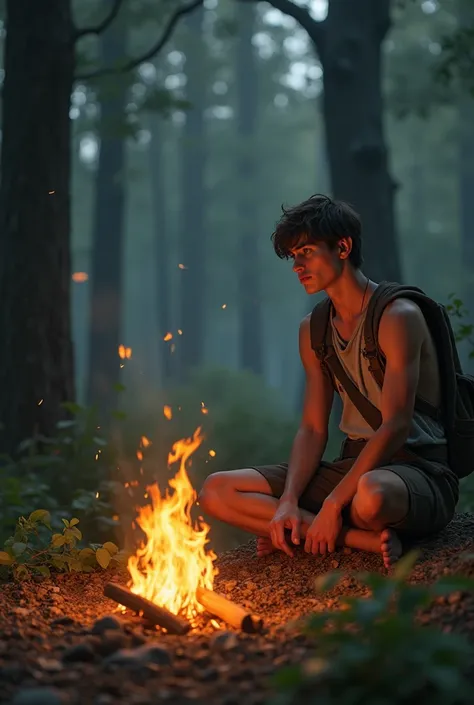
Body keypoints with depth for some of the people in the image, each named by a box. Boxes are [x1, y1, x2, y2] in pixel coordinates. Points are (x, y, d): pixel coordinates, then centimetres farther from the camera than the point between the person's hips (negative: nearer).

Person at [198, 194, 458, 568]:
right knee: (217, 490, -7)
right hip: (352, 464, 8)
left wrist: (333, 504, -23)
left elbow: (395, 428, -20)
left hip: (419, 469, -8)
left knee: (371, 494, -46)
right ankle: (367, 538, -16)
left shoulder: (397, 316, -12)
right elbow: (313, 428, 8)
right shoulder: (313, 330, 12)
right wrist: (288, 502, -9)